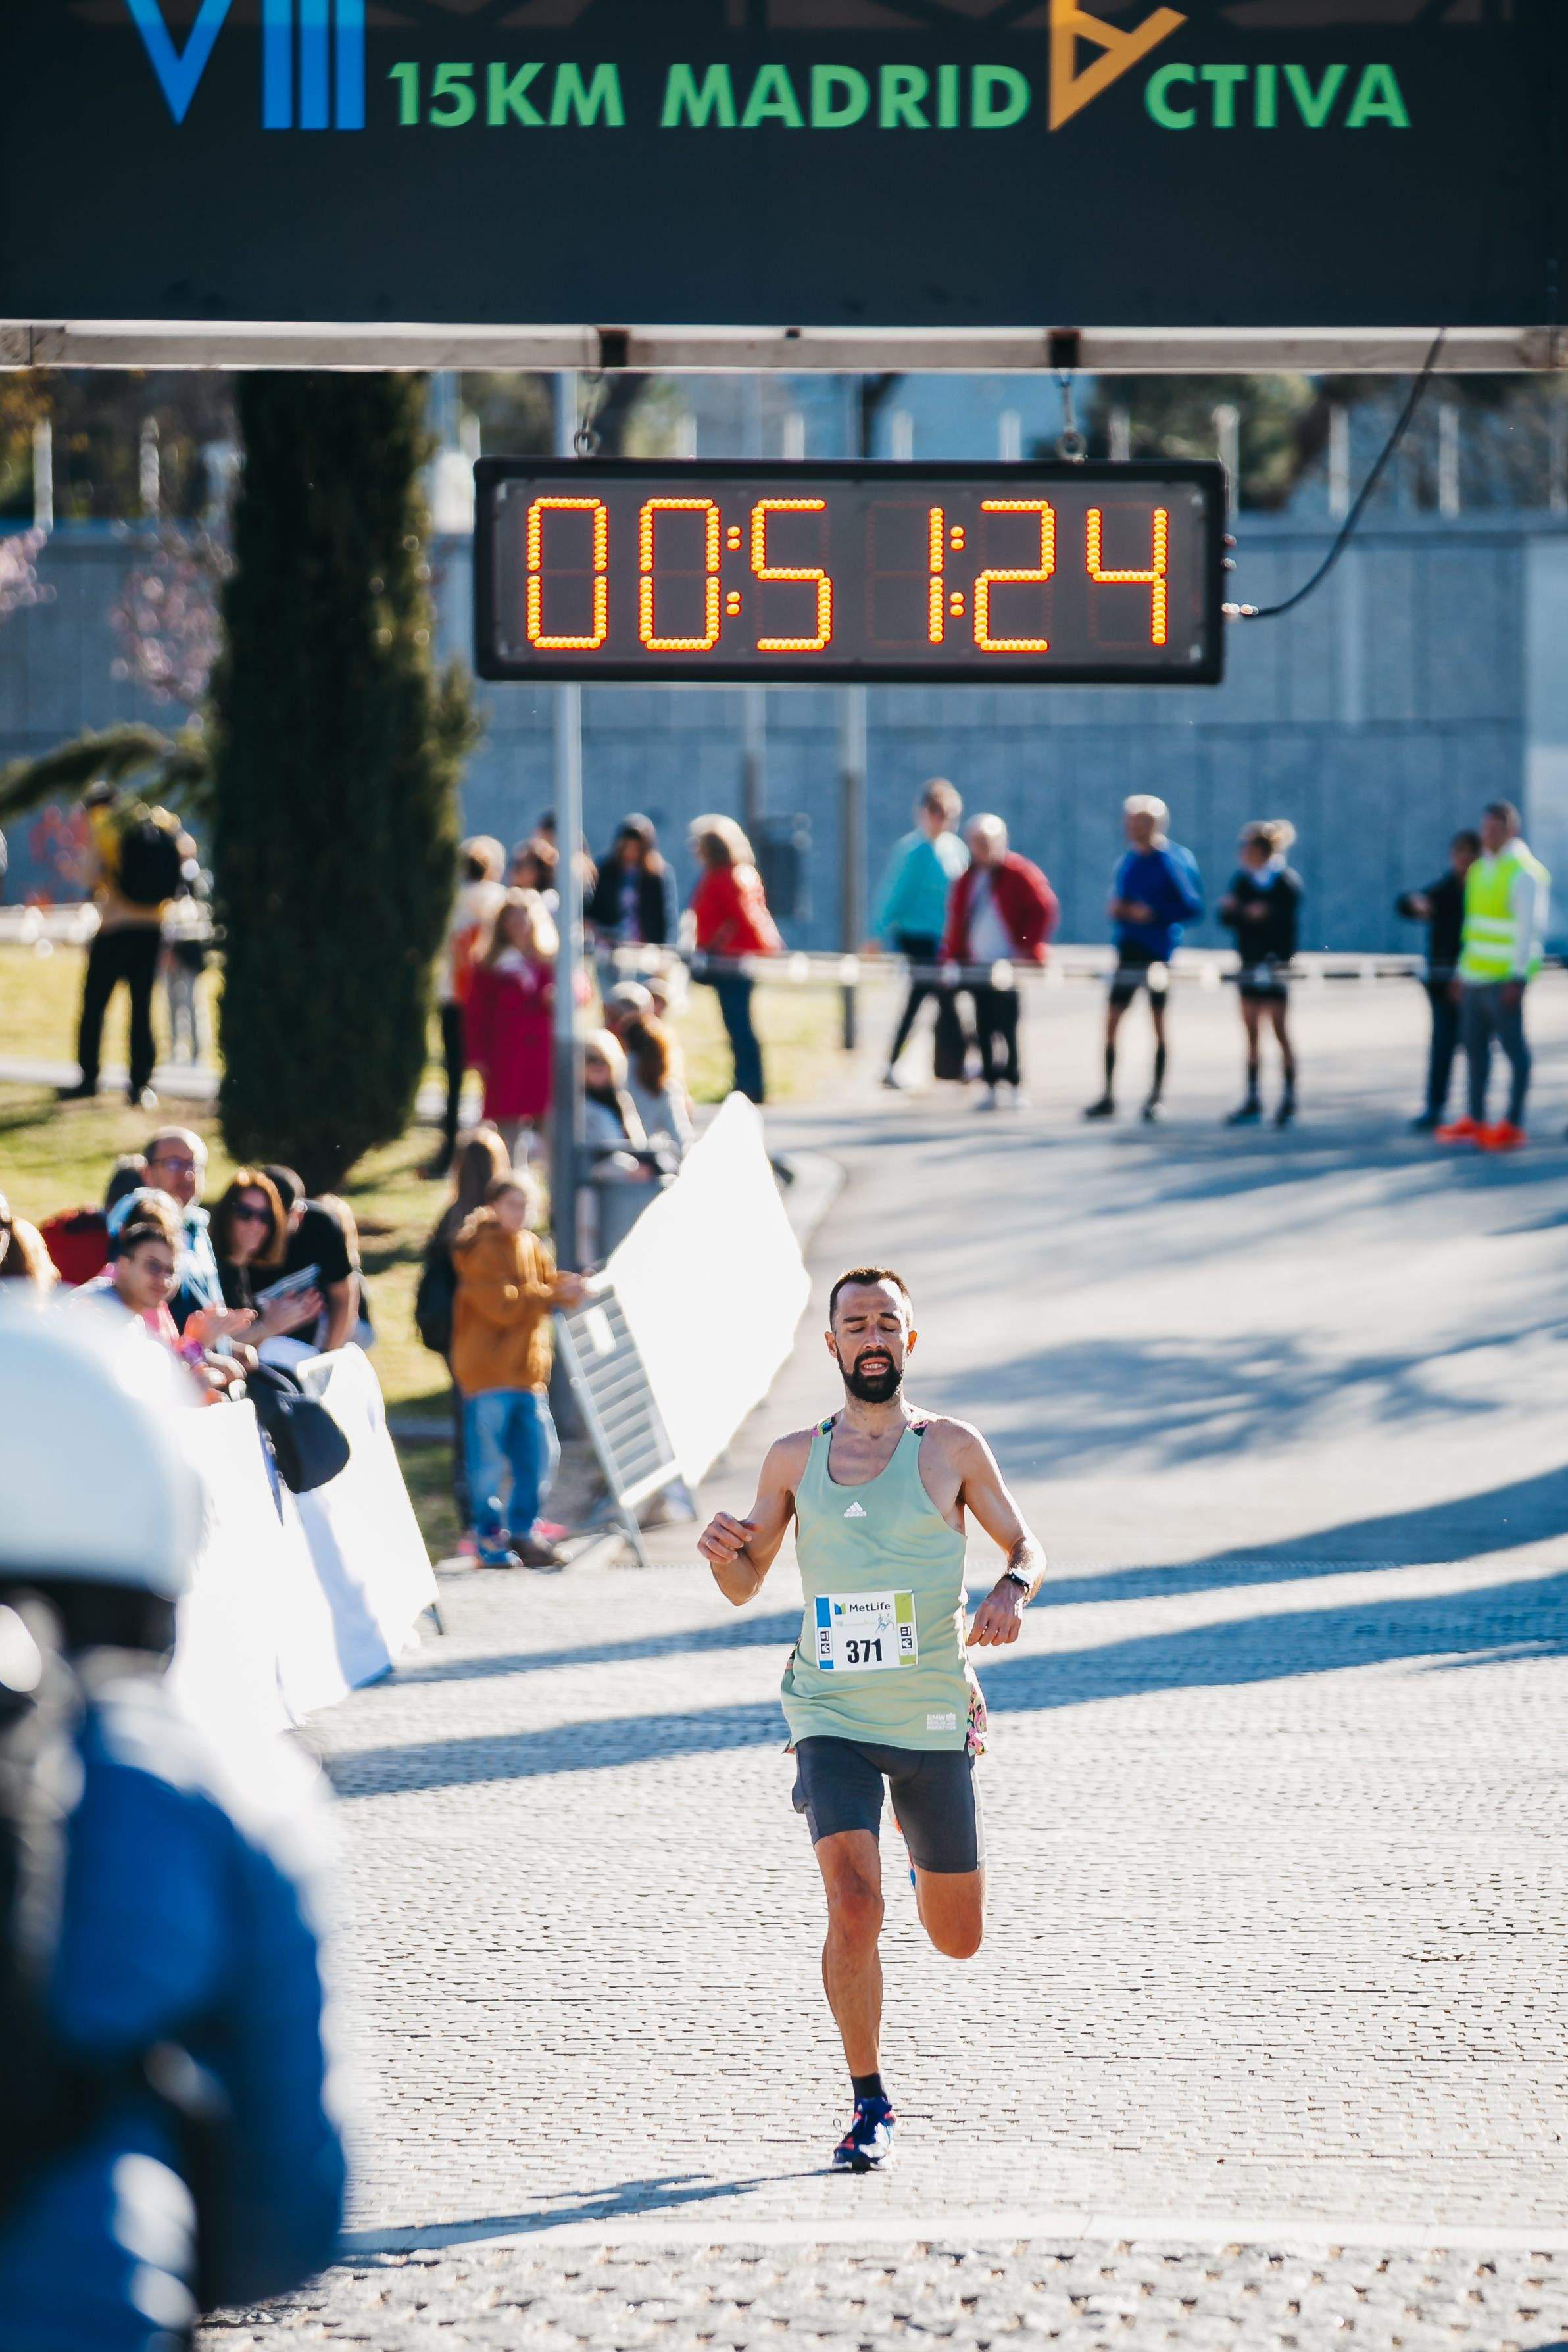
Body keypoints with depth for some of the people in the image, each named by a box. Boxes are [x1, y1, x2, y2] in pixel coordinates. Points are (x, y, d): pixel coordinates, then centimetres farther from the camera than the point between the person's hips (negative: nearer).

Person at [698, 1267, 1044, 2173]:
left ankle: (935, 1853, 48)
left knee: (959, 1939, 11)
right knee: (855, 1909, -20)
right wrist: (723, 1552, -11)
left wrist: (1009, 1594, -15)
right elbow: (745, 1587, 12)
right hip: (833, 1718, 0)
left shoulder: (951, 1447, -1)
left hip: (935, 1718, 0)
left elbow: (1027, 1547, 7)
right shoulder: (795, 1459, 4)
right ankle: (871, 2105, -6)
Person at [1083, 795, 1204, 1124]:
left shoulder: (1173, 861, -8)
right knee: (1112, 1021, 2)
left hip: (1158, 948, -6)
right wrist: (1116, 908, -2)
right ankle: (1108, 1095, 7)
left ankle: (1156, 1096, 9)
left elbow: (1192, 908, -11)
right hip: (1128, 948, 6)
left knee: (1158, 1021, 2)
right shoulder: (1129, 861, 10)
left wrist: (1154, 913, -19)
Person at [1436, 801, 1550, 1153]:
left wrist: (1518, 978, -21)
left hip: (1505, 979, -9)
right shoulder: (1481, 870, 16)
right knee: (1475, 1046, 11)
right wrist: (1463, 972, 21)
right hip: (1475, 977, 9)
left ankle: (1514, 1124, -2)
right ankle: (1475, 1120, 19)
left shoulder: (1524, 873, -10)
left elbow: (1529, 928, -15)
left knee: (1513, 1047, -4)